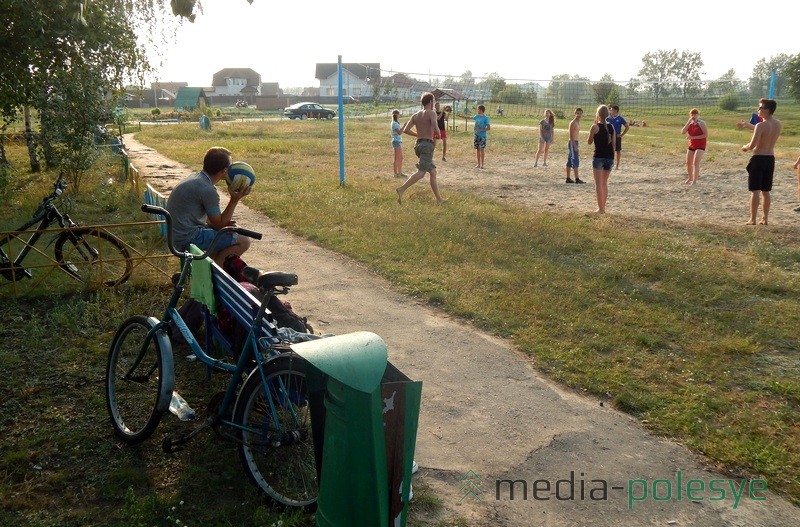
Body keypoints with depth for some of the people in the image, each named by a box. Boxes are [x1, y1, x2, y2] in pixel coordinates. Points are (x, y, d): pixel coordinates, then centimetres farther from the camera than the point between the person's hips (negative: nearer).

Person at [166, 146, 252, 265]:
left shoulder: (195, 178, 8)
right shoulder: (208, 190, -21)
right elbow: (219, 225, -11)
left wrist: (224, 222, 2)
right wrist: (235, 200, -15)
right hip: (188, 238, -10)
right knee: (243, 241, -11)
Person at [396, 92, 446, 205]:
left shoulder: (415, 115, 14)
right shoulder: (431, 113, -4)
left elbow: (405, 130, 5)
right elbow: (435, 128, -20)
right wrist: (438, 132, 4)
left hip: (418, 145, 8)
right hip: (427, 145, -8)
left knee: (433, 172, 15)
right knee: (421, 172, -17)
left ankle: (439, 199, 17)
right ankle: (401, 189, -34)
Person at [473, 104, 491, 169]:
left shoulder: (486, 118, -11)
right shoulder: (476, 116, 6)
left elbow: (489, 128, -12)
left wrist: (481, 130, -20)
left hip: (482, 136, -6)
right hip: (476, 135, 6)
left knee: (482, 149, -2)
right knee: (477, 149, 8)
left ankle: (482, 164, 4)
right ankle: (478, 164, 16)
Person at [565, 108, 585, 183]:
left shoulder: (578, 123, 16)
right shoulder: (573, 123, -13)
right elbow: (571, 135, -18)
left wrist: (577, 146, 21)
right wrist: (575, 146, -23)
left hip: (575, 142, 10)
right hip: (572, 143, -10)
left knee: (570, 161, 10)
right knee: (575, 161, -11)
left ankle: (568, 178, 13)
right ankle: (577, 179, -12)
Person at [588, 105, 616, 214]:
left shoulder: (595, 127, -10)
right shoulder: (611, 127, 6)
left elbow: (590, 142, 2)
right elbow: (614, 143, 9)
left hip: (599, 157, -5)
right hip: (609, 157, 5)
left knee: (598, 183, -1)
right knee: (605, 183, 16)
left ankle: (600, 208, -5)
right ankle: (603, 207, 20)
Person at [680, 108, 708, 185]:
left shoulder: (701, 123, -10)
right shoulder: (689, 123, 6)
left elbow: (706, 135, -16)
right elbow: (683, 132, -9)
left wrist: (694, 137, -22)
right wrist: (689, 122, -16)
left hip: (700, 146, -7)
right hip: (691, 145, 7)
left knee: (696, 163, -18)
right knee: (688, 163, 15)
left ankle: (694, 181, -20)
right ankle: (690, 178, 37)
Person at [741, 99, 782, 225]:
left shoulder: (761, 125, -17)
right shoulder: (778, 124, 5)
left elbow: (752, 145, -20)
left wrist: (745, 147, 1)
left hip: (758, 159, -7)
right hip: (770, 159, 7)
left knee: (755, 191, -2)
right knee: (766, 191, 14)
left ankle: (752, 219, 0)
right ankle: (765, 218, 17)